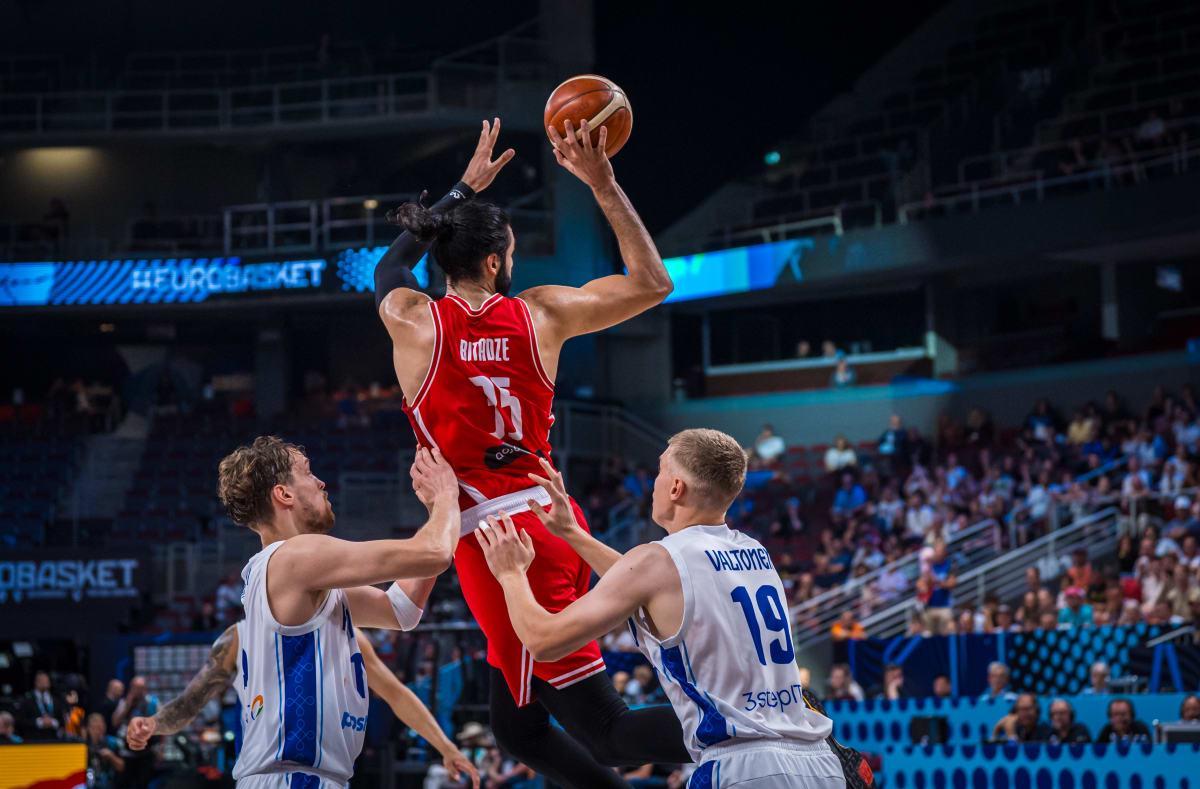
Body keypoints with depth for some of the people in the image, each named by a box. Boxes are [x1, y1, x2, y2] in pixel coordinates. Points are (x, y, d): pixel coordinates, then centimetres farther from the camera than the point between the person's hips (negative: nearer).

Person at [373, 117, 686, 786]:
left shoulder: (409, 320, -2)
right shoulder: (540, 312, 3)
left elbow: (393, 262, 24)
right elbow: (653, 283, 16)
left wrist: (465, 189, 34)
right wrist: (603, 184, 14)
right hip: (553, 518, 5)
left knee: (610, 735, -5)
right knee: (519, 724, 19)